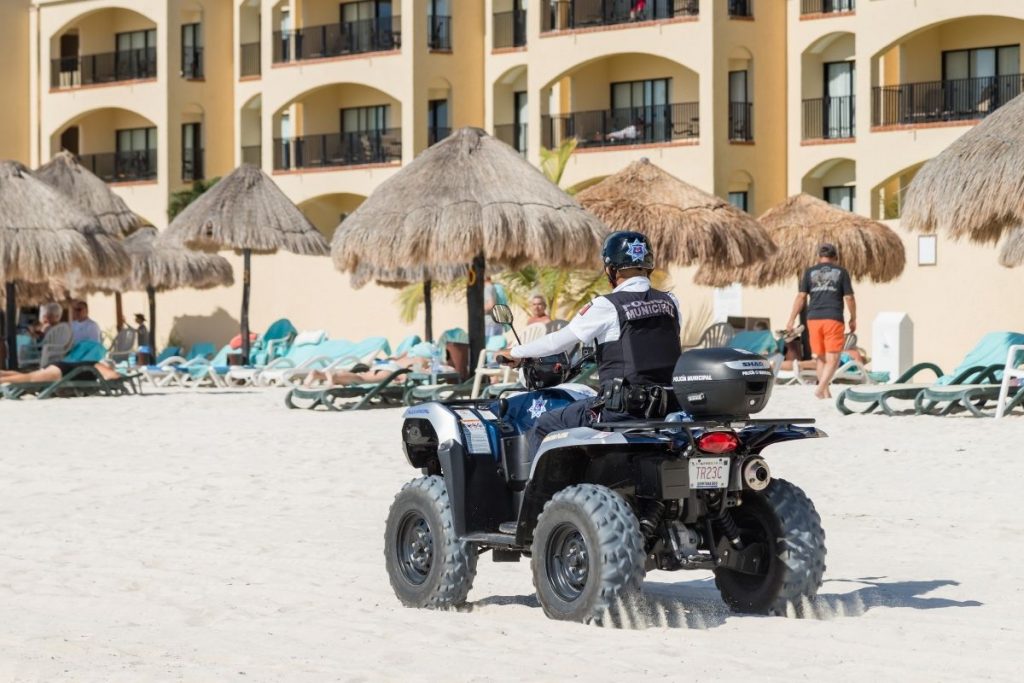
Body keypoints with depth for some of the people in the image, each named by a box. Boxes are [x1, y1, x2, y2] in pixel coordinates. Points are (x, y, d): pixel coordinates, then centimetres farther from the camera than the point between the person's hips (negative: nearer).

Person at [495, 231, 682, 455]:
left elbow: (560, 340, -1)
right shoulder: (670, 302, 10)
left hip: (623, 408, -6)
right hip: (668, 408, 6)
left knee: (542, 428, 7)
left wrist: (516, 353, 15)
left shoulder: (608, 306, -6)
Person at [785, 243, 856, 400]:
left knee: (819, 357, 13)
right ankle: (821, 388, -20)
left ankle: (826, 392, 13)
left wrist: (791, 320, 4)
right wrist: (853, 319, 15)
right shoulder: (841, 272, 6)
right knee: (833, 358, -2)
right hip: (834, 319, -3)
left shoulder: (810, 272, 9)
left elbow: (801, 296, 3)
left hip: (814, 319, 3)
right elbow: (849, 297, 3)